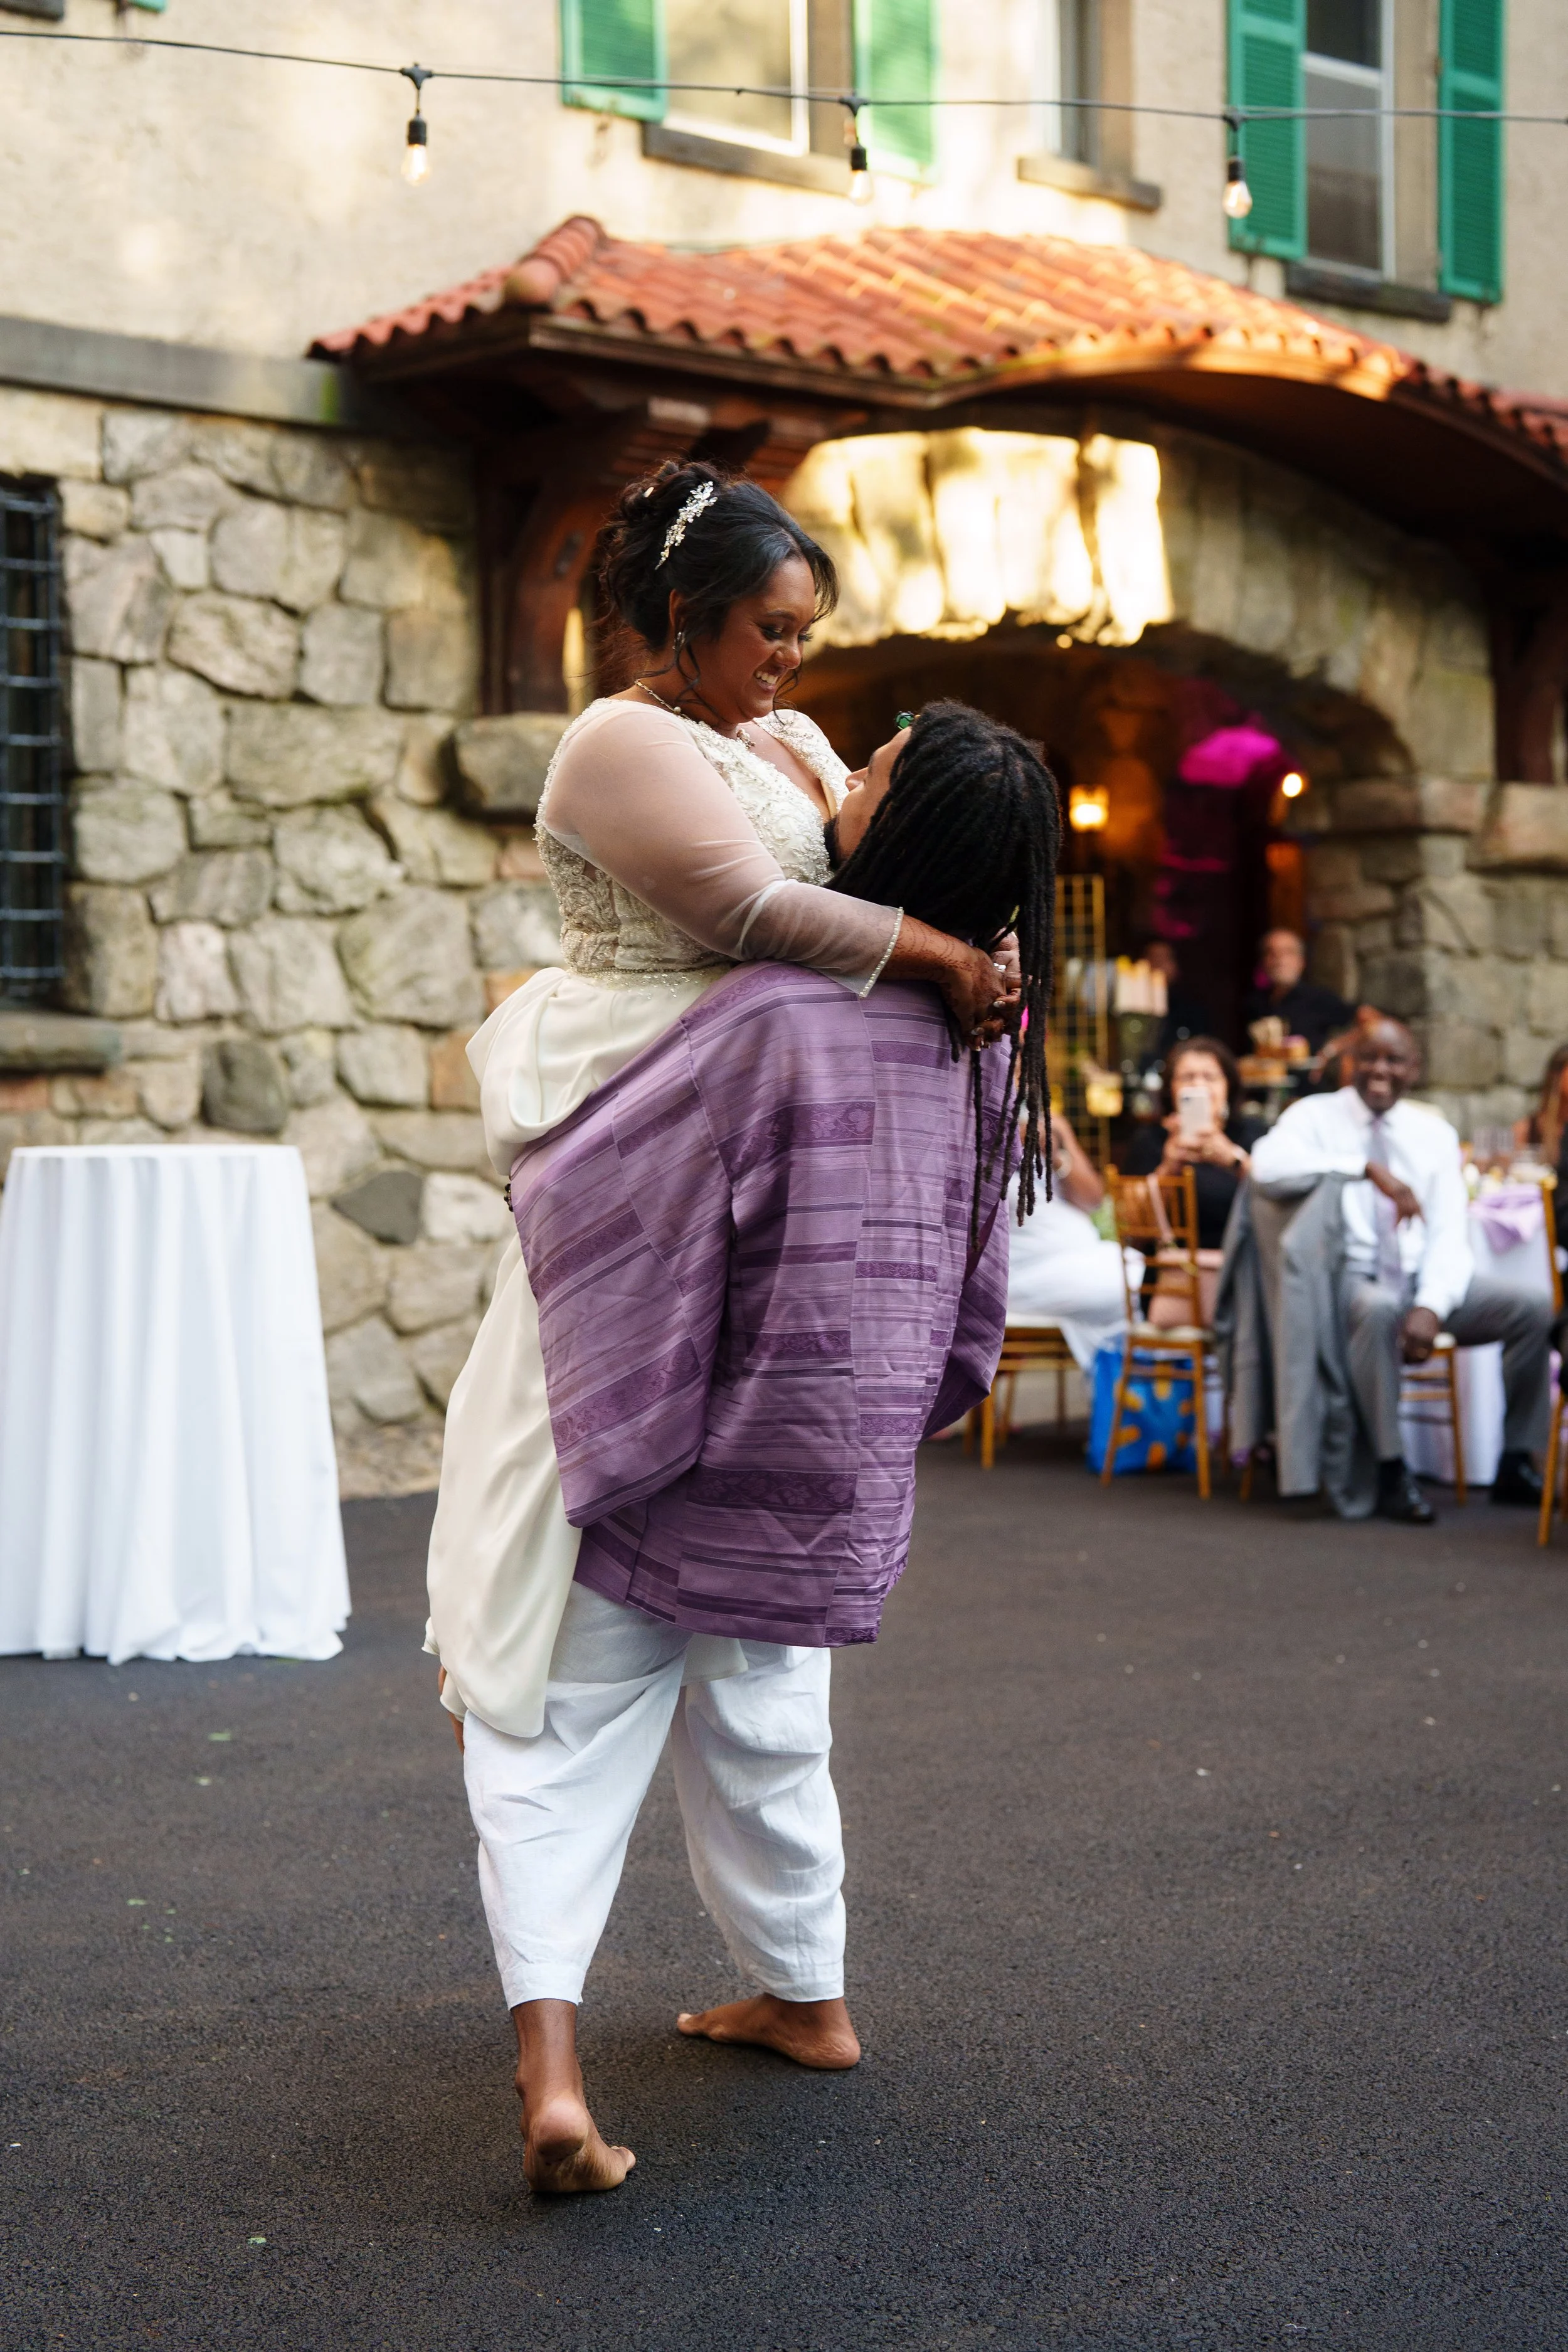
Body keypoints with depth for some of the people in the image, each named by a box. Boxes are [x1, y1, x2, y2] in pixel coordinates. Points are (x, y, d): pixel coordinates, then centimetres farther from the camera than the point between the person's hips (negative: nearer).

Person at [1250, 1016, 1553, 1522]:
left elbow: (1449, 1233, 2)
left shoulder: (1434, 1132, 10)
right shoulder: (1317, 1116, 0)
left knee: (1536, 1311, -14)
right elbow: (1267, 1162, -24)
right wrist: (1369, 1169, -26)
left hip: (1423, 1276, 5)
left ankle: (1516, 1465, -1)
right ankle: (1391, 1473, -27)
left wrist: (1432, 1306, -18)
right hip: (1351, 1277, -4)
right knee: (1378, 1309, -39)